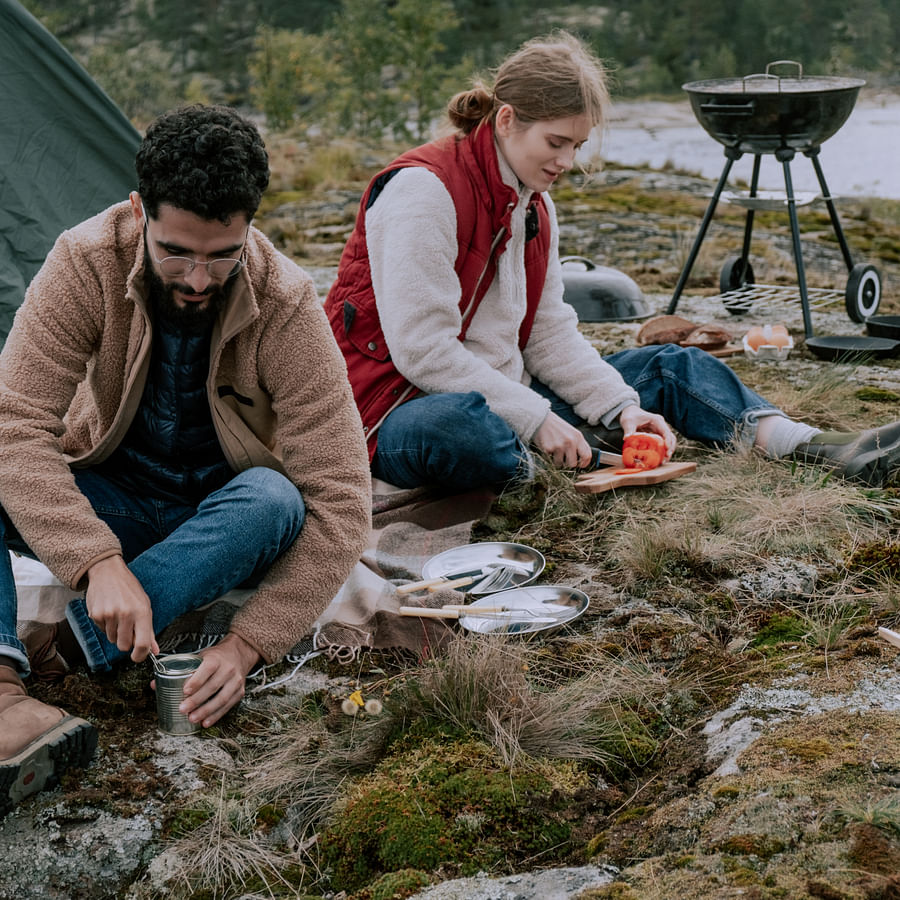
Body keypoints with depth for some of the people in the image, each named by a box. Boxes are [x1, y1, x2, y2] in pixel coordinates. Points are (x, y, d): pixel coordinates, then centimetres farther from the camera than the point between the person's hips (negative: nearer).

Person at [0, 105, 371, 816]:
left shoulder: (287, 305, -23)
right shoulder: (86, 264, -20)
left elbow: (340, 499, -24)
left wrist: (248, 644, -32)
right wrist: (99, 561, -42)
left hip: (215, 520, -1)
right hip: (110, 503, 2)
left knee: (275, 500, -35)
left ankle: (61, 649, -30)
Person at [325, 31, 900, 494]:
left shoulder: (533, 201, 10)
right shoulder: (423, 189, -19)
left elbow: (548, 332, 8)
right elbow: (422, 349, -24)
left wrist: (620, 407, -7)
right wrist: (535, 419, -24)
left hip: (504, 395, 9)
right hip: (404, 410, -9)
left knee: (669, 367, 5)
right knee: (461, 427, -45)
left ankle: (820, 450, -5)